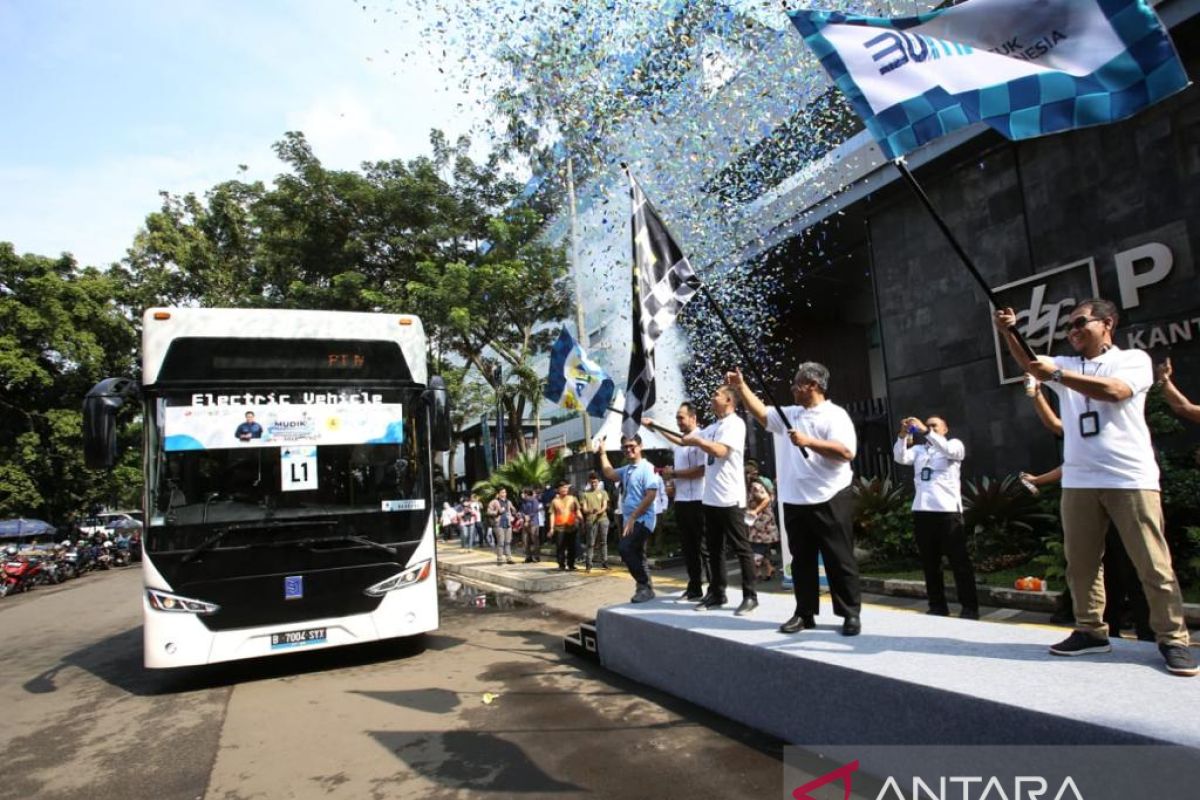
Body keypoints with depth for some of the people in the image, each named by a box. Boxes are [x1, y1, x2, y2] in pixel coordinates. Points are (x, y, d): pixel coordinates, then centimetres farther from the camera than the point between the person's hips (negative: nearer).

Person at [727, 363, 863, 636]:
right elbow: (761, 412, 20)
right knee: (801, 560, 12)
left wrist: (808, 442, -21)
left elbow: (847, 452, -18)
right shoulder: (789, 415, 13)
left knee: (839, 559, 3)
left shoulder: (835, 415, -7)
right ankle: (805, 613, 21)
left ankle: (851, 613, 13)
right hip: (795, 502, 7)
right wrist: (741, 386, 14)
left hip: (829, 501, -6)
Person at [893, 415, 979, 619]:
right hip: (921, 511, 4)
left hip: (948, 511, -4)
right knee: (929, 562, 8)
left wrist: (926, 431, -25)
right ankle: (937, 606, 15)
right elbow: (900, 457, 1)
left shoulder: (955, 444, 9)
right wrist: (903, 435, -13)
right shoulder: (918, 450, 19)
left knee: (959, 561, -1)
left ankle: (970, 607, 6)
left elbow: (948, 450, -15)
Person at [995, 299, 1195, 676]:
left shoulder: (1134, 359, 2)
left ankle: (1173, 639, 11)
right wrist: (1008, 332, -18)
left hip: (1130, 478, -4)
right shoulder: (1065, 365, 15)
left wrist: (1057, 374, -20)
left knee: (1153, 564, 0)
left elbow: (1113, 391, -17)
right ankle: (1091, 631, 19)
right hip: (1078, 480, 5)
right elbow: (1029, 363, -1)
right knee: (1081, 562, 9)